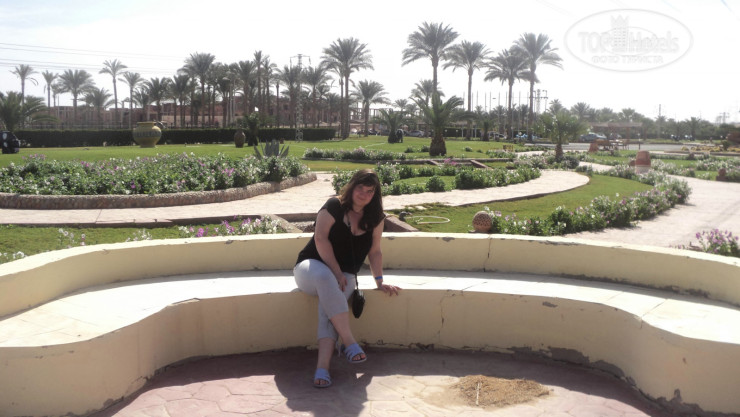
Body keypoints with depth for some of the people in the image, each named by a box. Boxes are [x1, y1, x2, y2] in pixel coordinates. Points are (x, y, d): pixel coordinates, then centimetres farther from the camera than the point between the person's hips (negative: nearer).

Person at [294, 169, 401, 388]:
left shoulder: (375, 218, 7)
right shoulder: (334, 206, -7)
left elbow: (374, 251, 11)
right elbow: (321, 239, -14)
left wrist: (379, 281, 2)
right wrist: (336, 272, -18)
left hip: (344, 275, 3)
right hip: (310, 267, -3)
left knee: (327, 303, -32)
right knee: (324, 276, -41)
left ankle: (322, 367, -45)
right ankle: (349, 343, -43)